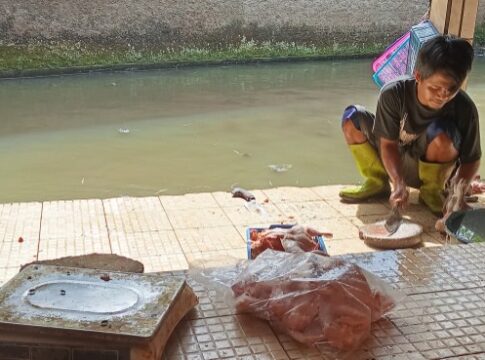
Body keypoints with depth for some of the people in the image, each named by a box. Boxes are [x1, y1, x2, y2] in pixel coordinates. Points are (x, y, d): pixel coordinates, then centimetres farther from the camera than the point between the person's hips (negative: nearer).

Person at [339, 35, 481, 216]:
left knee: (441, 134, -35)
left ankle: (432, 190, -6)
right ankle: (377, 182, 0)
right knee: (352, 116, -15)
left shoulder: (465, 109, -26)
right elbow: (388, 144, -20)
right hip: (393, 162, 2)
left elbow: (471, 160, -15)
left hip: (433, 165, -2)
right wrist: (399, 183, -35)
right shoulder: (393, 93, -26)